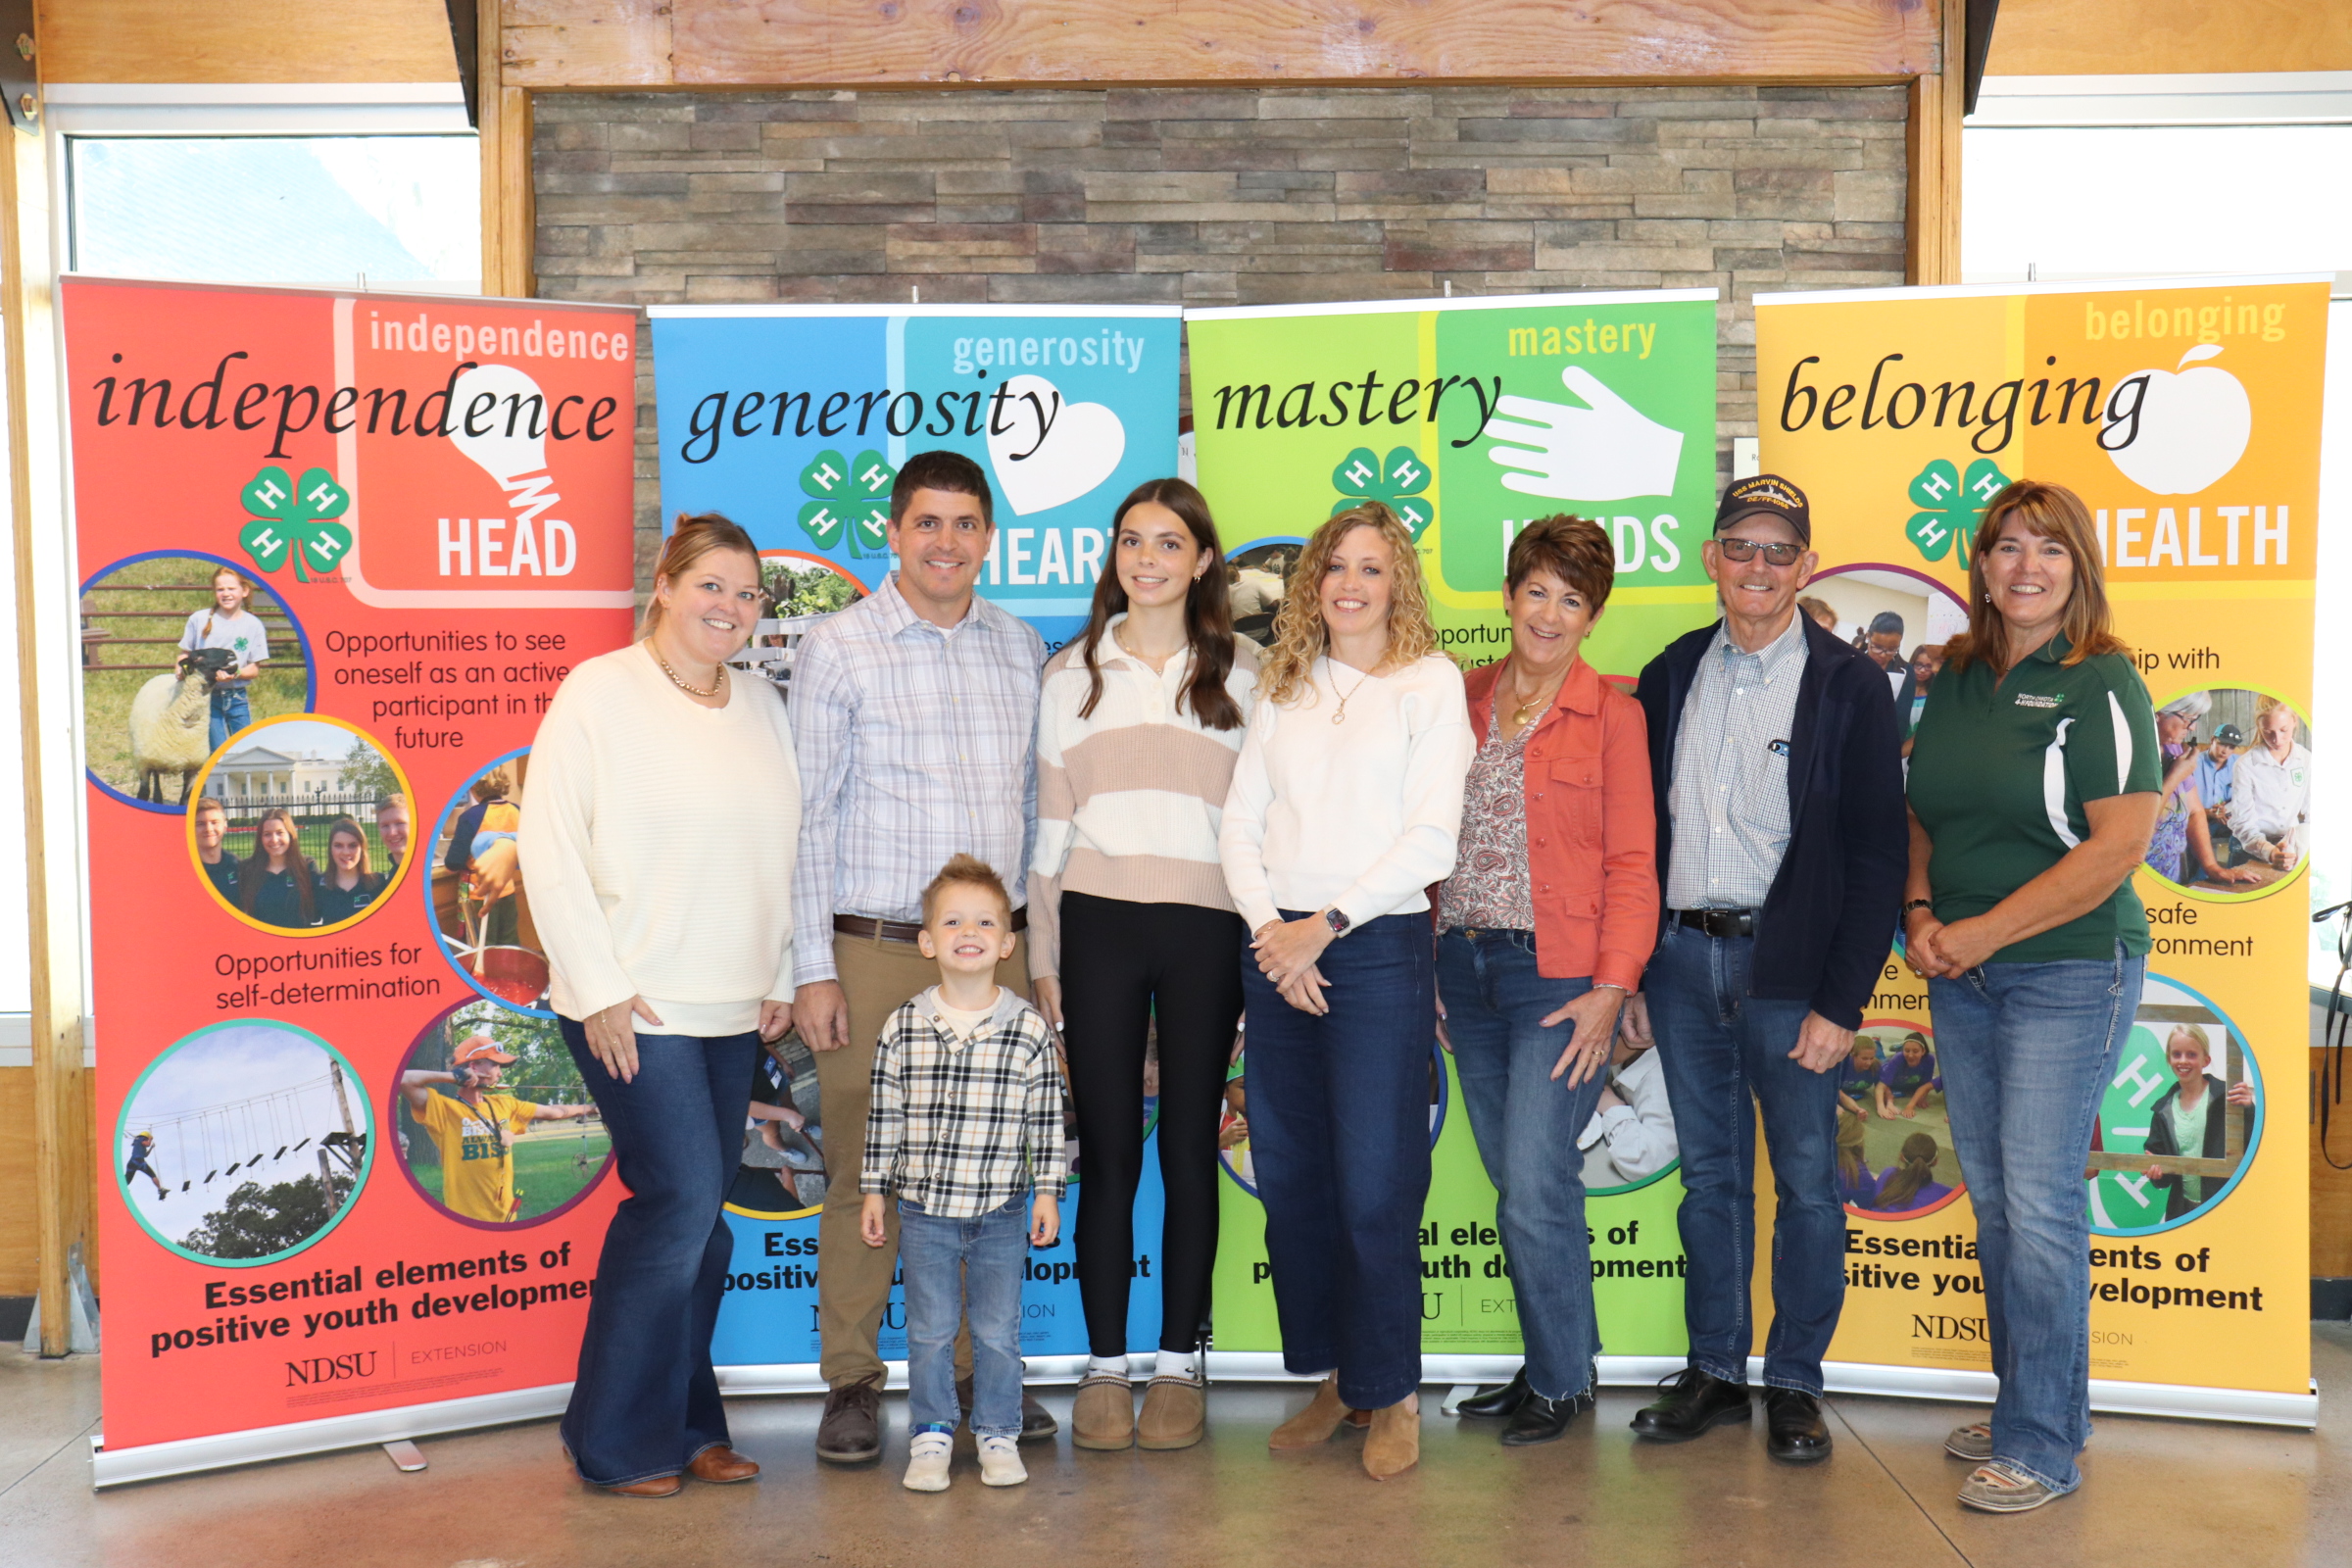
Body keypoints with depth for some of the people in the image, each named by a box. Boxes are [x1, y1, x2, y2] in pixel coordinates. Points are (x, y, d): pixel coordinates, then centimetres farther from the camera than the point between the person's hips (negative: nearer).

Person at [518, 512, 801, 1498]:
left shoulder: (764, 709, 11)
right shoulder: (598, 692, -5)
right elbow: (549, 845, -9)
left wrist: (781, 980, 11)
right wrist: (599, 986, -13)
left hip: (733, 1010, 6)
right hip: (633, 1006, -6)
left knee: (700, 1217, 10)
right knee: (680, 1200, -9)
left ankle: (685, 1426, 23)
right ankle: (618, 1443, 7)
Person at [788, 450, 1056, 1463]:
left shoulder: (1021, 647, 10)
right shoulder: (837, 648, -2)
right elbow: (809, 817, -3)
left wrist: (1043, 948, 12)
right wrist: (814, 971, -7)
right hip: (874, 952, -3)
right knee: (866, 1170, 2)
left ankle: (979, 1365, 23)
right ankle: (851, 1381, 16)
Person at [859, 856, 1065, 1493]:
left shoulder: (1030, 1028, -5)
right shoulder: (903, 1028, -3)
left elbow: (1045, 1120, 1)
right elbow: (884, 1116, 4)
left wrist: (1048, 1191, -1)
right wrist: (873, 1190, 5)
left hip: (1001, 1209, 0)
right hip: (925, 1208, 0)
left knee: (998, 1328, 8)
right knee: (929, 1329, 8)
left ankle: (998, 1433, 24)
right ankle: (931, 1434, 23)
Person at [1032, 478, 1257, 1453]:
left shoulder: (1244, 673, 7)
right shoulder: (1073, 673, 11)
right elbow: (1050, 825, 10)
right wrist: (1043, 961, 7)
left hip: (1206, 930, -1)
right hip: (1099, 925, 1)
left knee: (1190, 1148, 5)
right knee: (1108, 1152, 2)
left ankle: (1179, 1364, 17)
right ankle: (1105, 1365, 14)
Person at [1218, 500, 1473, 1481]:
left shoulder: (1431, 682, 0)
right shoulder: (1282, 686, 13)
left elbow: (1430, 840, -8)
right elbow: (1240, 822, 9)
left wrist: (1325, 924, -12)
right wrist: (1269, 926, -7)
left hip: (1378, 948, -4)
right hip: (1275, 952, 5)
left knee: (1375, 1189, -3)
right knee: (1289, 1180, 9)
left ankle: (1390, 1397, 14)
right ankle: (1330, 1376, 24)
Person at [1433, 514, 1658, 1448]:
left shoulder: (1610, 712, -1)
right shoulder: (1463, 699, 11)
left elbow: (1633, 862, -5)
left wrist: (1611, 988, -13)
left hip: (1559, 971, -5)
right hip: (1464, 966, 5)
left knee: (1534, 1185, -7)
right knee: (1516, 1183, 12)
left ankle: (1563, 1379, 13)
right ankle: (1554, 1362, 27)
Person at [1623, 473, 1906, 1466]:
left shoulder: (1850, 686, -4)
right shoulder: (1671, 676, 8)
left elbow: (1876, 855, -7)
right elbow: (1644, 829, 10)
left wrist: (1841, 1003, -12)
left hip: (1788, 963, -3)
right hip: (1683, 961, 4)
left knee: (1806, 1181, 6)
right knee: (1709, 1175, 12)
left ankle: (1794, 1383, 20)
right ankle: (1714, 1371, 25)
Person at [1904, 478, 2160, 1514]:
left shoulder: (2102, 685, -9)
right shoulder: (1956, 681, 10)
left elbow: (2118, 847, -16)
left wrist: (1986, 930, -15)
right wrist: (1920, 913, -1)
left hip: (2068, 972, -6)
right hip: (1961, 975, 6)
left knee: (2040, 1201, -6)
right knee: (1993, 1198, 12)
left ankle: (2041, 1446, 5)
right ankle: (2028, 1407, 26)